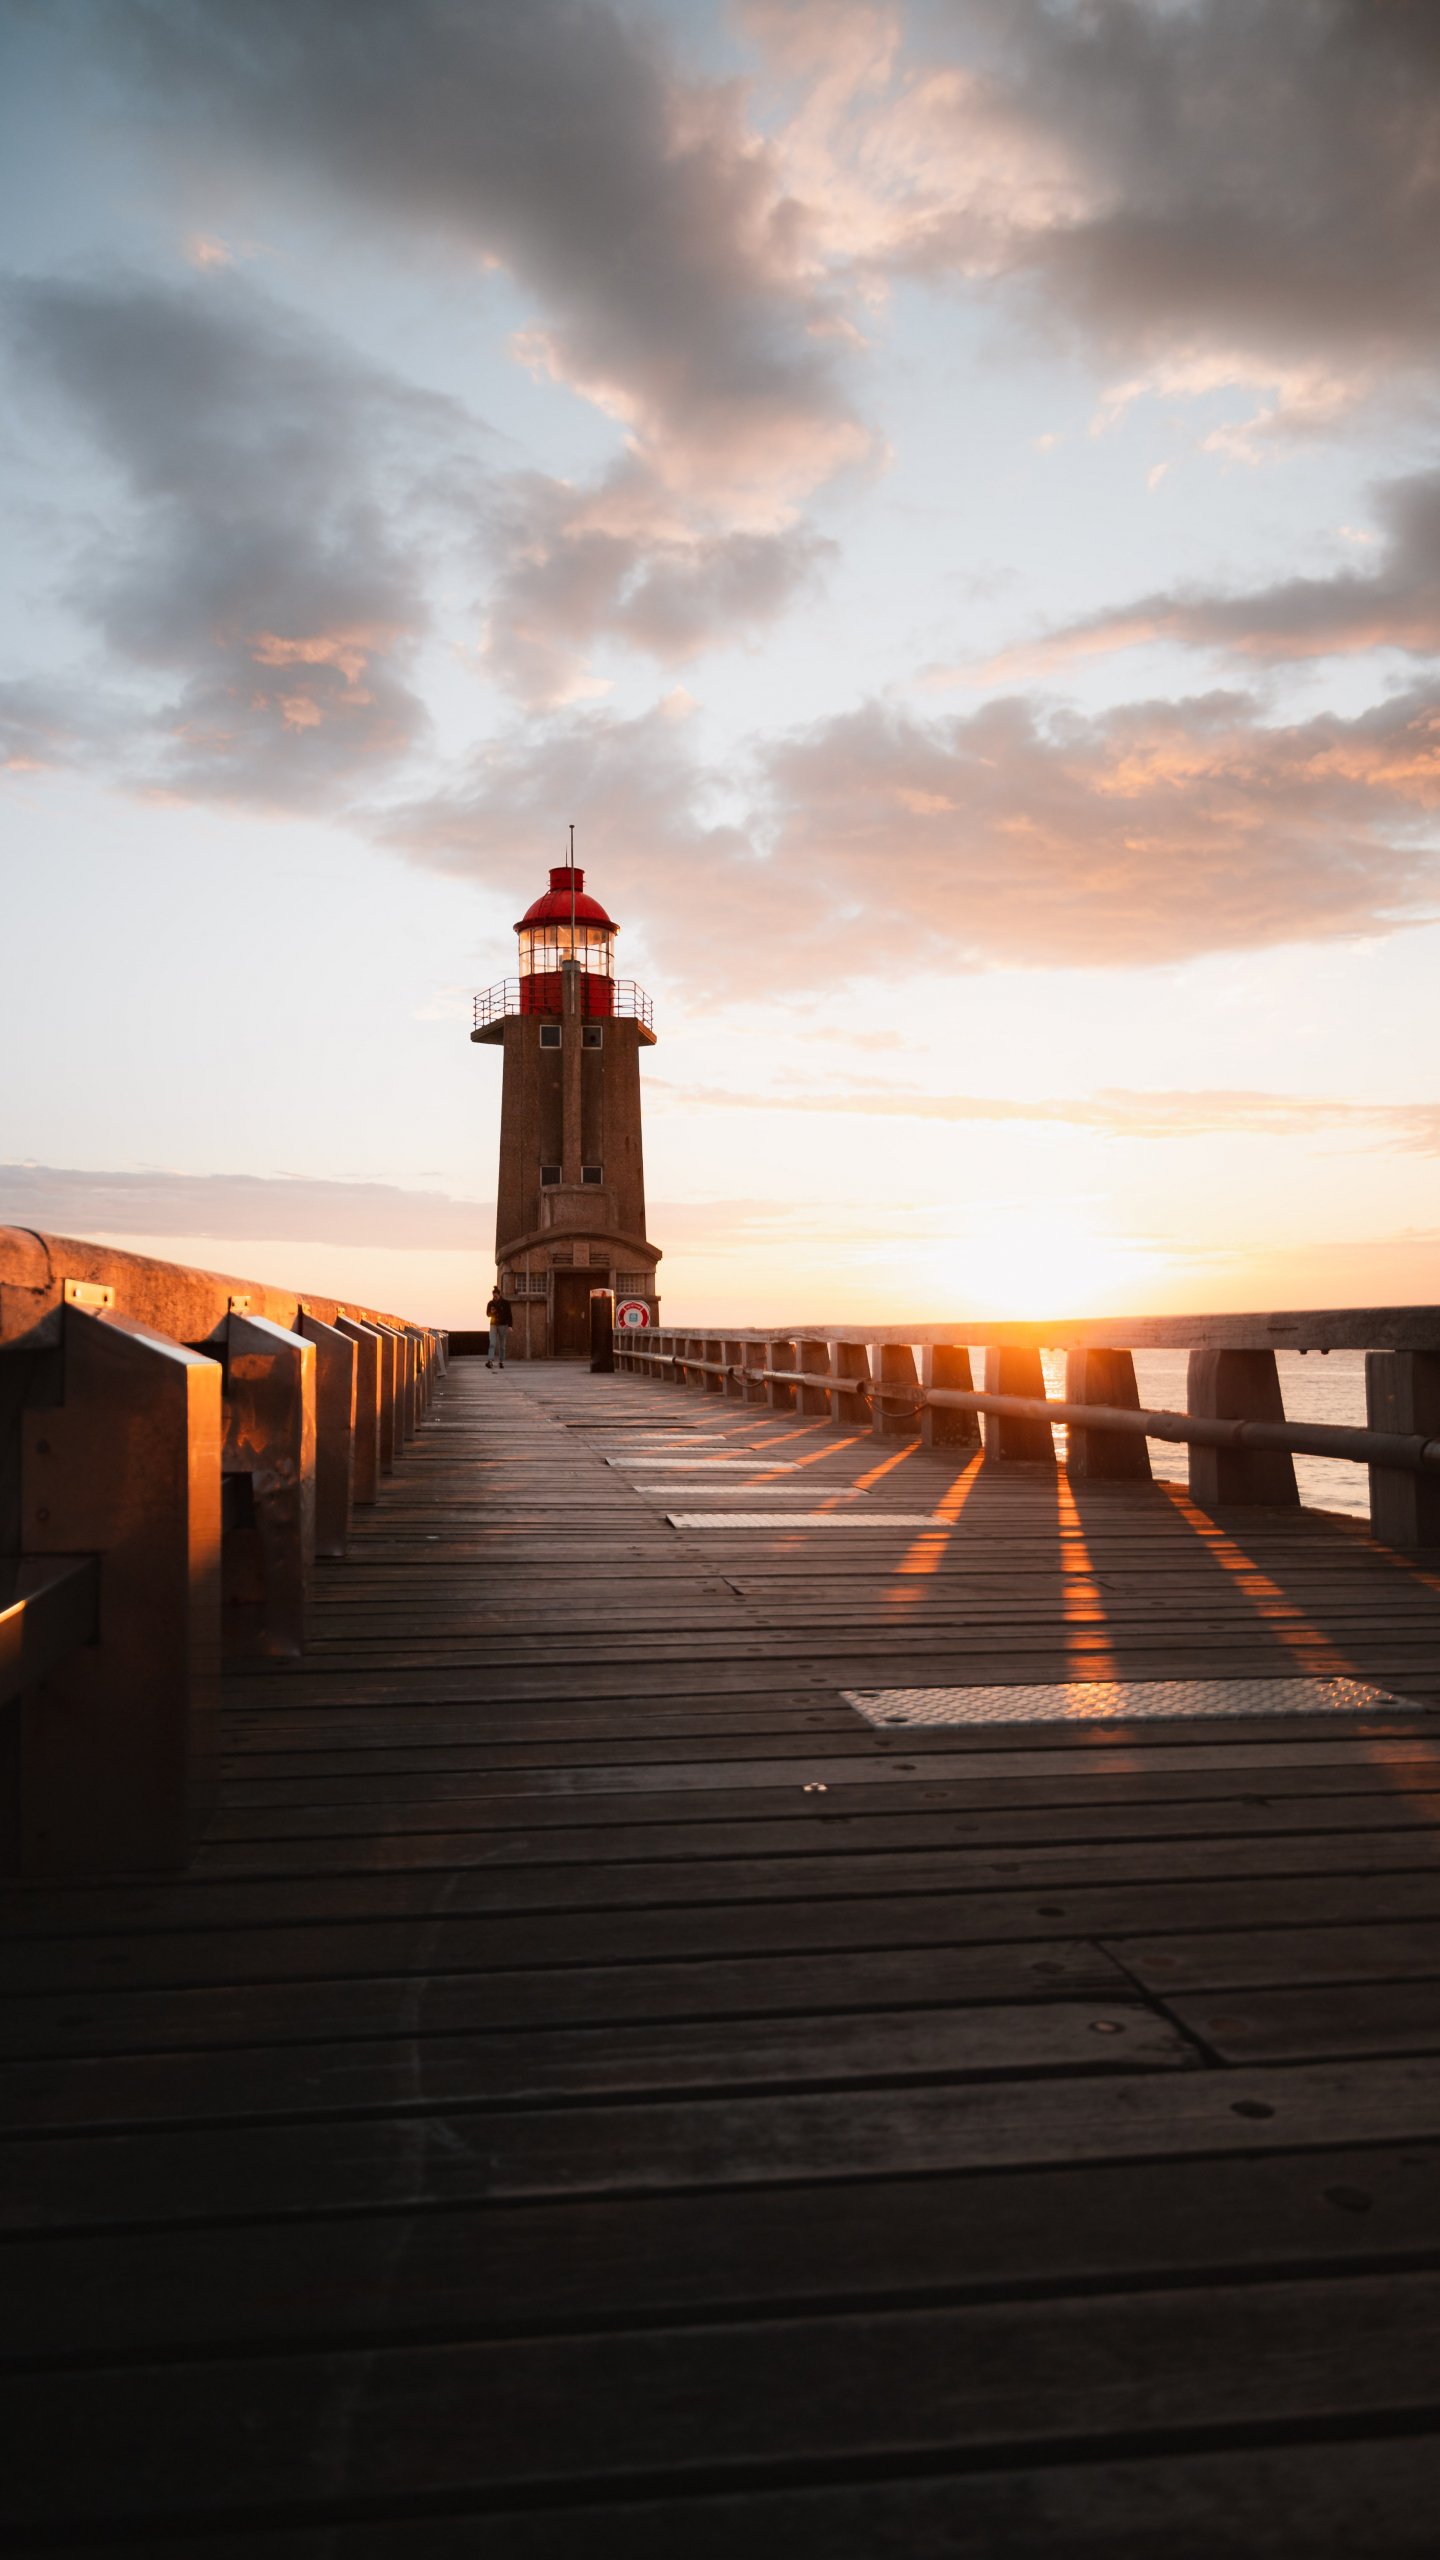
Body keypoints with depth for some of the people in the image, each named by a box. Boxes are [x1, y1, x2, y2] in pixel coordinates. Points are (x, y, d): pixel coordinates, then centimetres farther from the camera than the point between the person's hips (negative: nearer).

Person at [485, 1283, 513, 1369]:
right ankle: (490, 1361, -22)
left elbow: (509, 1315, -3)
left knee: (502, 1345, 2)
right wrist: (491, 1312, -8)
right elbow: (488, 1314, 15)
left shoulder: (505, 1303, -4)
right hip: (493, 1325, 1)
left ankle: (501, 1362, 10)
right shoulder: (491, 1303, 4)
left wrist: (510, 1326, -12)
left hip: (503, 1325, -1)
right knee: (492, 1343, -13)